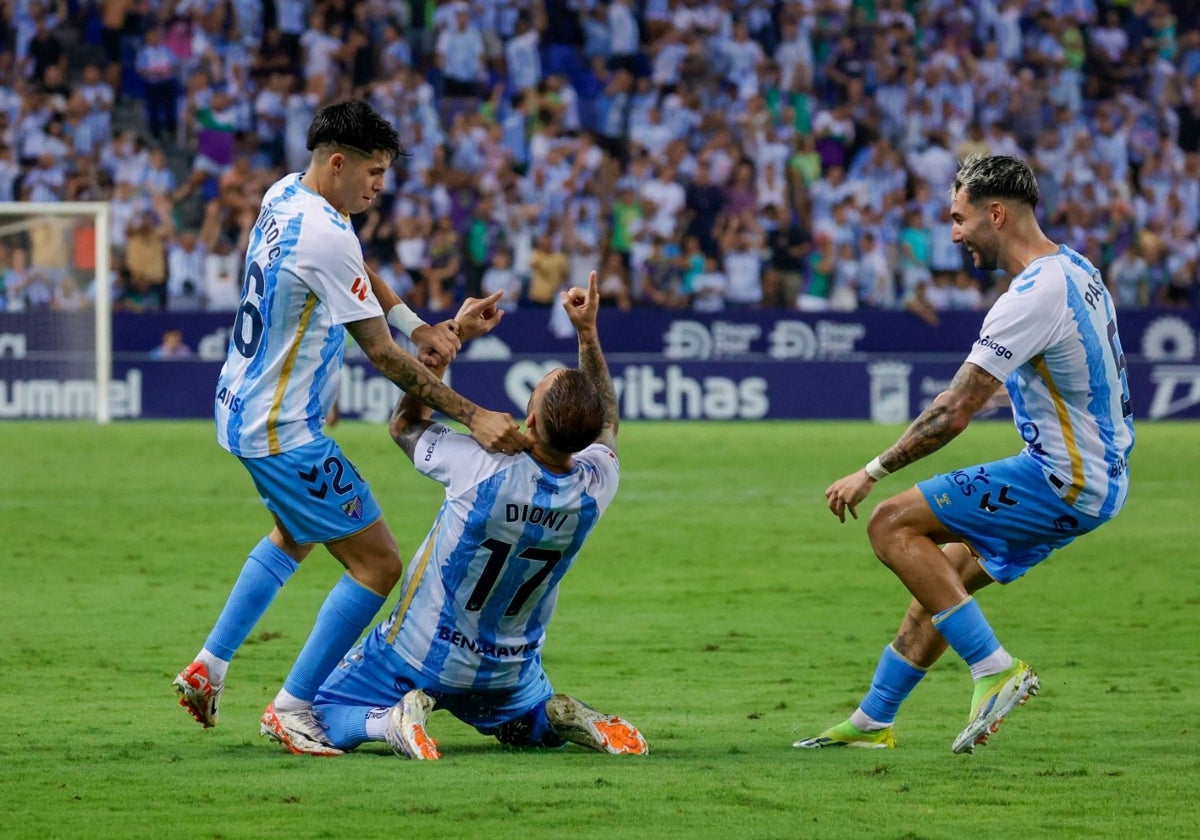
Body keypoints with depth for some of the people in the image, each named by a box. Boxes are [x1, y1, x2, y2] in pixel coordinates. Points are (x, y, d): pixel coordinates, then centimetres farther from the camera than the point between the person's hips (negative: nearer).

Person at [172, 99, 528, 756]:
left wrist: (416, 325, 5)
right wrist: (473, 417, -21)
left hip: (241, 406, 10)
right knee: (378, 565, -6)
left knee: (295, 536, 33)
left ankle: (208, 669, 33)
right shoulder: (325, 237, -26)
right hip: (283, 431, -10)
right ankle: (291, 708, -1)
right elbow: (382, 355, -23)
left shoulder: (285, 195, 3)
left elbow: (356, 272, 20)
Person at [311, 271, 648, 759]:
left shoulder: (483, 472, -32)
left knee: (319, 717, 12)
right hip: (508, 673, 4)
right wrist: (588, 333, 1)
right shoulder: (595, 488, -20)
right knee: (530, 724, 35)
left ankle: (396, 718, -16)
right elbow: (606, 423, 6)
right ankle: (563, 719, 1)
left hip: (421, 654, -4)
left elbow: (405, 425, -11)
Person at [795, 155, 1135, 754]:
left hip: (1064, 481, -10)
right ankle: (872, 721, 29)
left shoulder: (1034, 295, -21)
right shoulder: (1075, 270, 10)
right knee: (944, 575, 19)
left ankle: (995, 669, -12)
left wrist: (872, 472, -13)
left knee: (893, 525, -11)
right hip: (1099, 475, 10)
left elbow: (954, 413, -22)